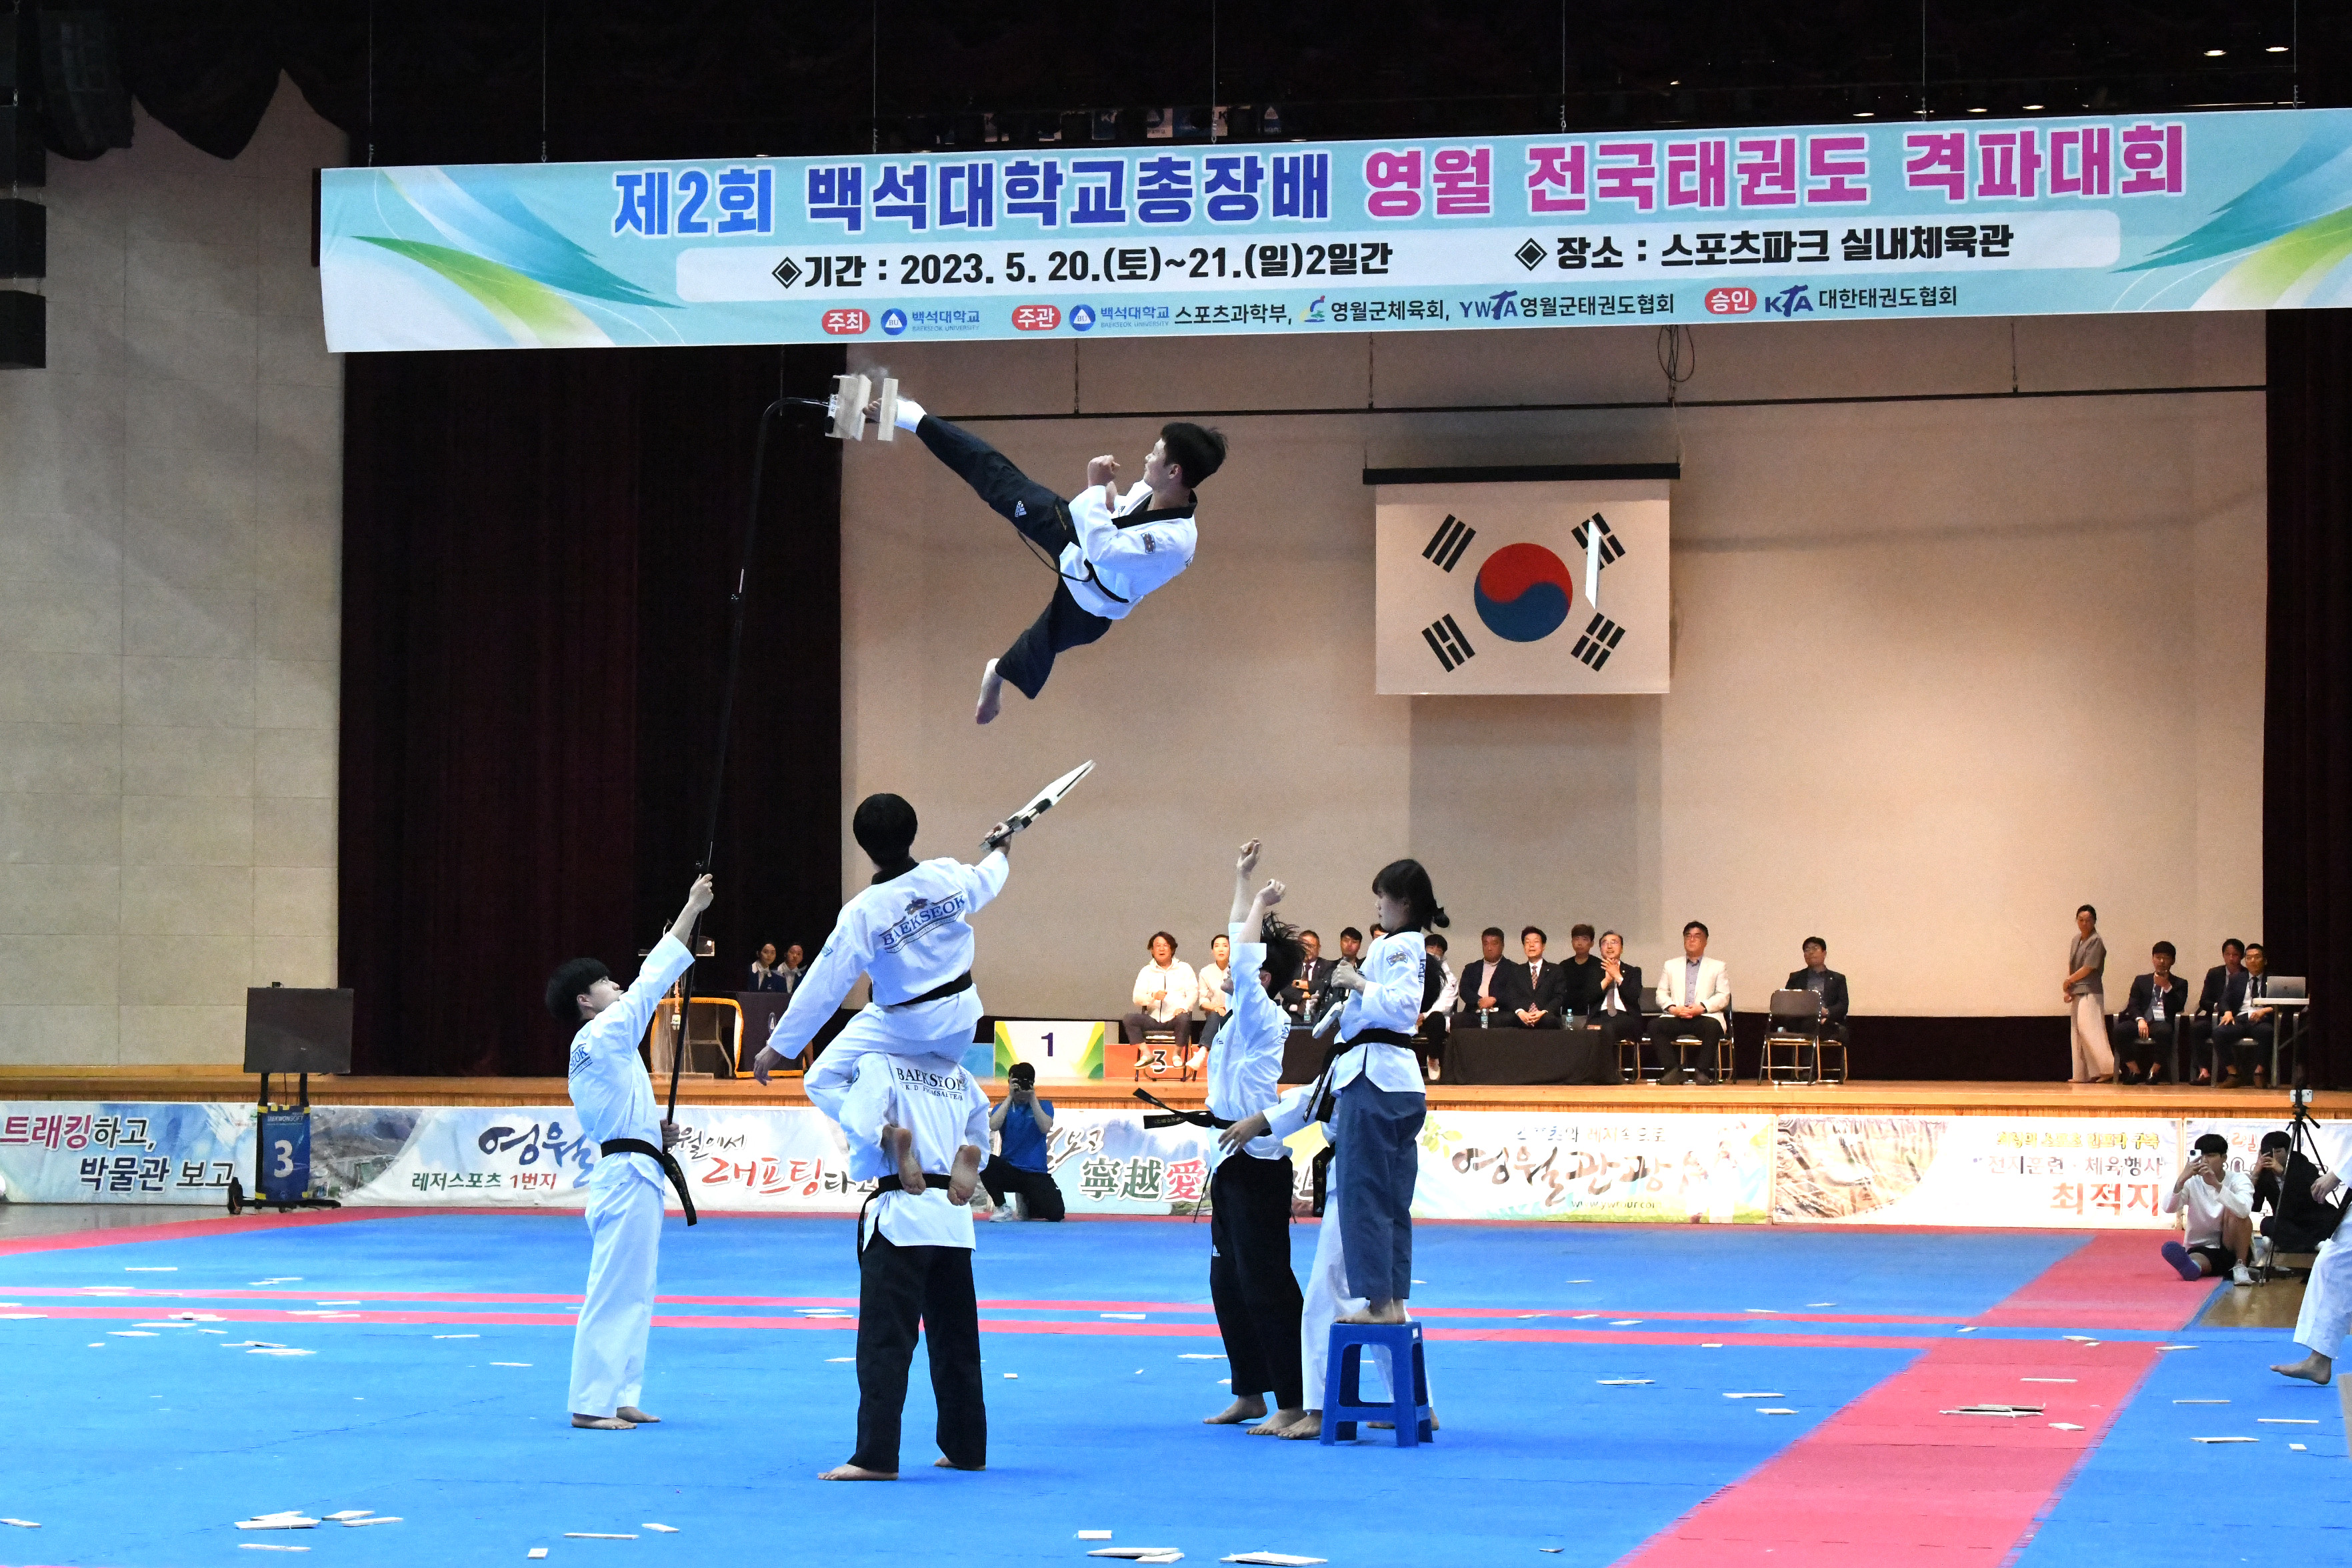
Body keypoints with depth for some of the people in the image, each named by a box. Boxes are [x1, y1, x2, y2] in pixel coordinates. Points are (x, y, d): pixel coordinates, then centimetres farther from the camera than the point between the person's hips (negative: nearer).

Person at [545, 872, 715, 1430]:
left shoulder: (594, 1050, 19)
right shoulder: (602, 1037, -10)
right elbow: (650, 983, -11)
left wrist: (654, 1132, 11)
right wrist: (690, 911, -8)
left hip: (628, 1175, 11)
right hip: (628, 1176, -11)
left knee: (633, 1290, 13)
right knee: (614, 1290, -9)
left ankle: (617, 1398, 16)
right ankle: (590, 1403, -8)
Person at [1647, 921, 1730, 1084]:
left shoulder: (1717, 966, 18)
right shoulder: (1671, 966, 24)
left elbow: (1723, 997, 6)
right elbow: (1661, 994, 15)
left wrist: (1702, 1007, -12)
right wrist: (1672, 1008, -8)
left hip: (1705, 1017, -2)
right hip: (1677, 1018, 2)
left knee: (1712, 1027, -38)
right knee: (1655, 1025, -29)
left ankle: (1700, 1071, -29)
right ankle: (1673, 1069, -26)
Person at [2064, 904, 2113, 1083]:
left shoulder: (2096, 941, -11)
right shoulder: (2077, 940, 14)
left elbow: (2087, 969, -14)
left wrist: (2068, 981, -3)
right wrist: (2068, 990, 5)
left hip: (2090, 993, -9)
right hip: (2076, 993, 9)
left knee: (2090, 1031, -16)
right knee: (2079, 1034, 10)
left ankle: (2108, 1070, -19)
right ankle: (2082, 1074, 15)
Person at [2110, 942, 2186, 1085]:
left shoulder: (2179, 984, 18)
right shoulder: (2141, 981, 23)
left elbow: (2179, 1008, 2)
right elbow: (2133, 1005, 9)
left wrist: (2167, 988, -8)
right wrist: (2140, 1020, -12)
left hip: (2163, 1023, -2)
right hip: (2143, 1023, 2)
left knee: (2163, 1031, -40)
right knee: (2120, 1030, -30)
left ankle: (2154, 1071, -22)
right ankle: (2135, 1071, -17)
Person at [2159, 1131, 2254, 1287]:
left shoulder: (2238, 1180, -7)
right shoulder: (2192, 1183, -1)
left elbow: (2244, 1210, -30)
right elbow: (2168, 1208, -19)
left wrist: (2216, 1185, -41)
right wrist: (2181, 1181, -35)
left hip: (2232, 1249, 0)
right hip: (2202, 1249, 0)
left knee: (2235, 1213, -29)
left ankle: (2240, 1267, -25)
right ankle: (2192, 1265, -72)